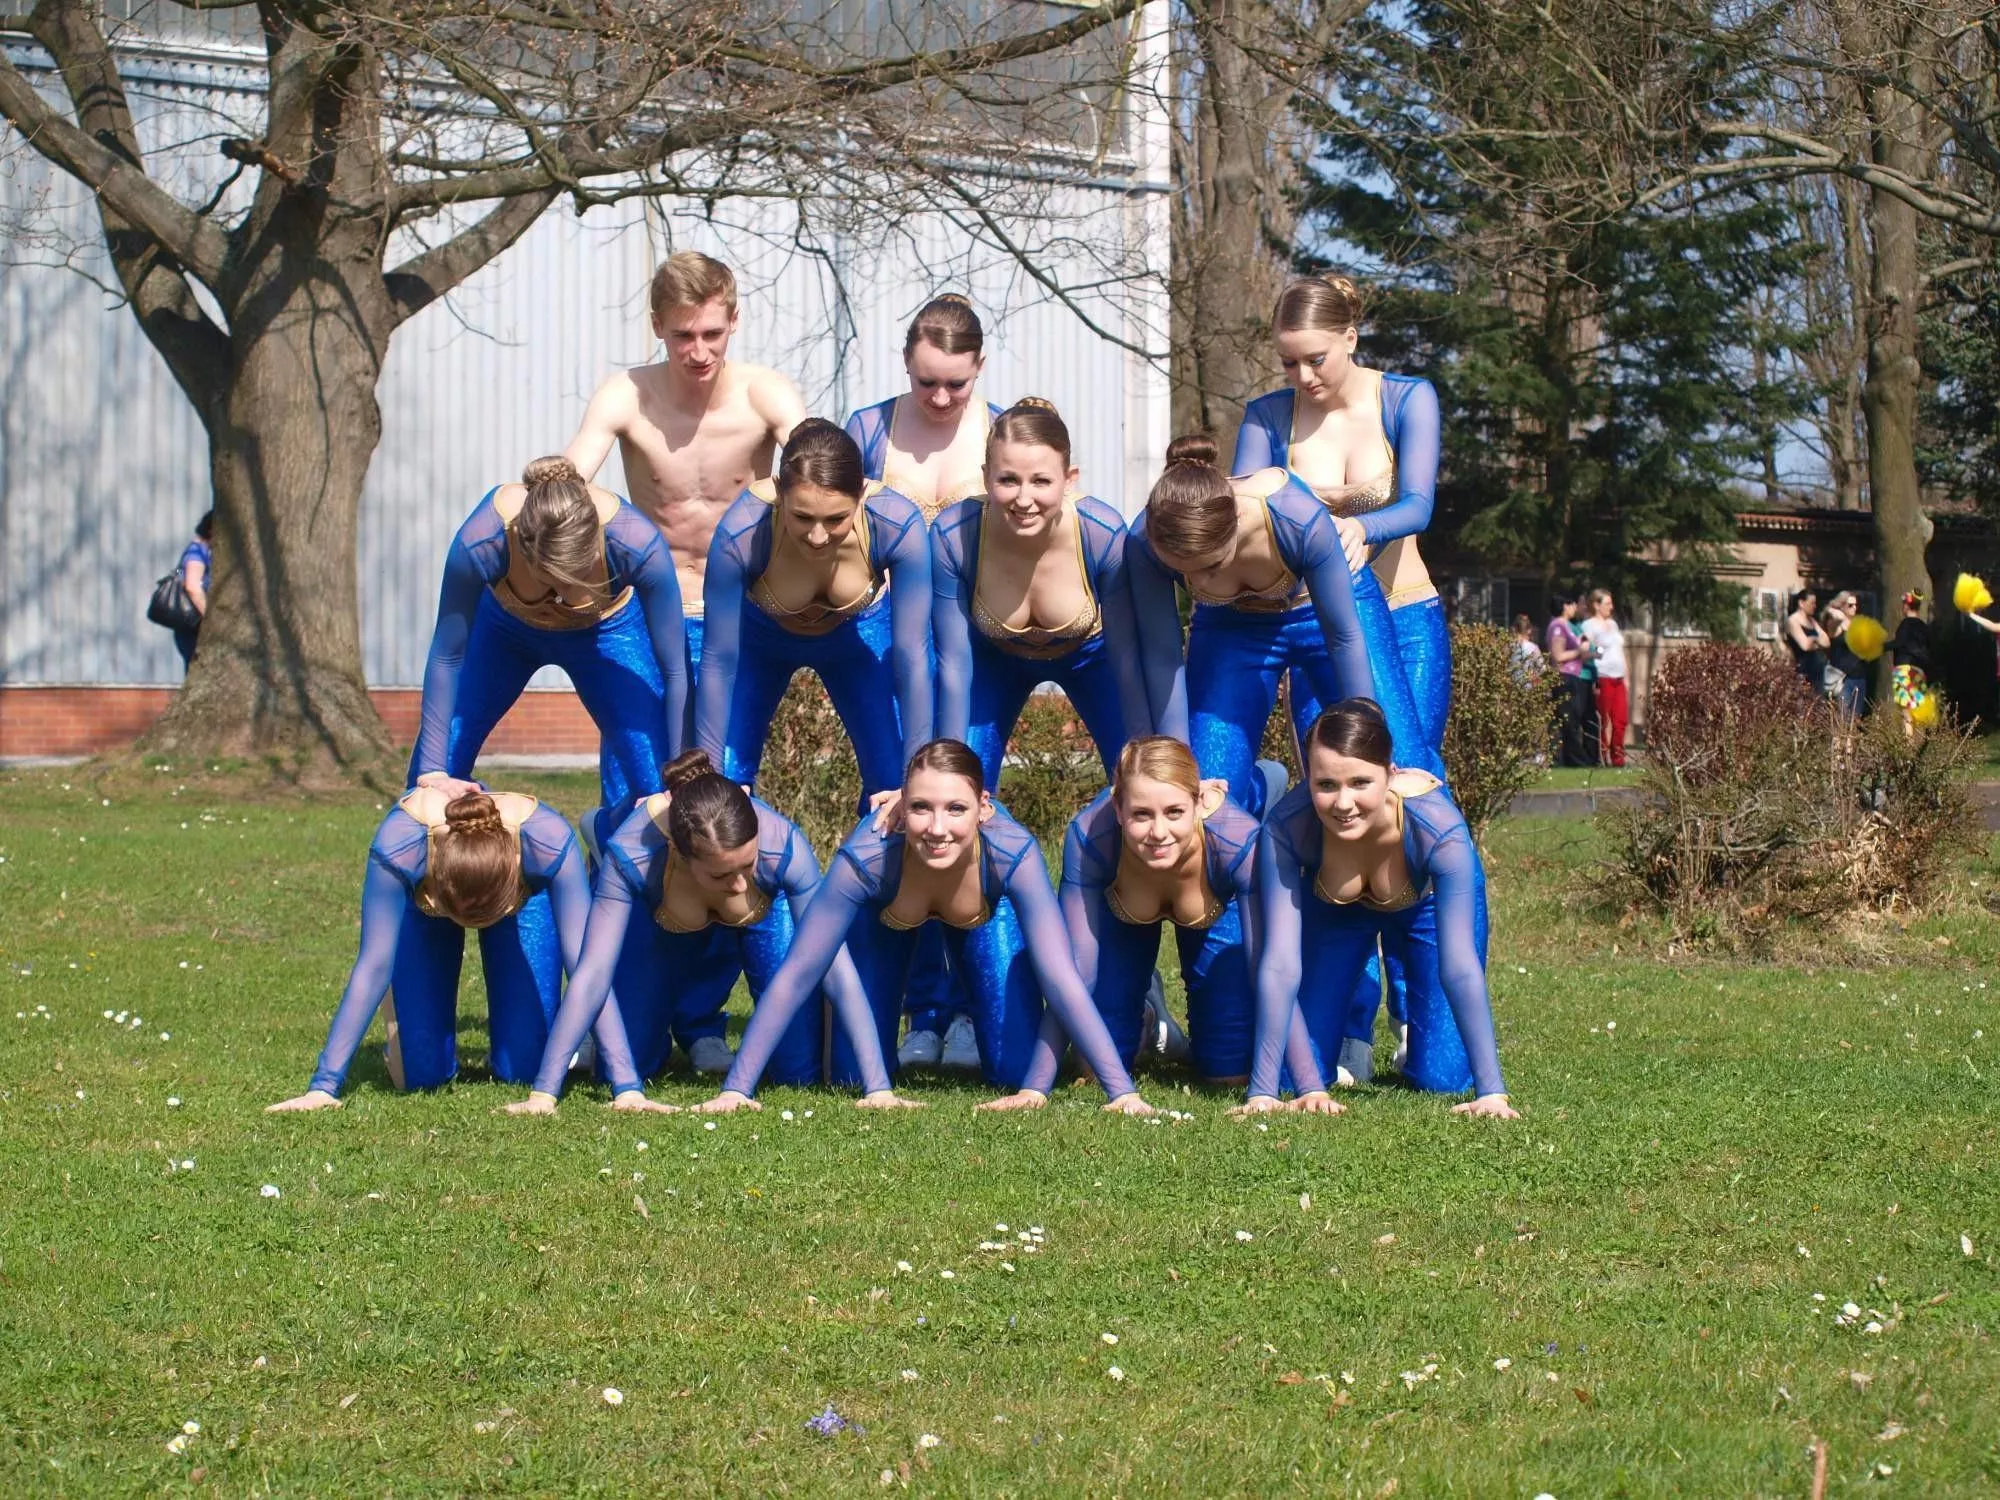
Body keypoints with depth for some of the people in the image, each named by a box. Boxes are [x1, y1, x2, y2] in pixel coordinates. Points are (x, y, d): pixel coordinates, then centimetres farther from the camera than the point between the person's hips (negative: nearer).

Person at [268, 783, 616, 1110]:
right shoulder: (399, 845, -43)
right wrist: (323, 1086, -38)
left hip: (526, 895, 0)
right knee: (423, 1074, -9)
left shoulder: (547, 841, -42)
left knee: (523, 1068, -10)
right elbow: (373, 966, -37)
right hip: (417, 895, 0)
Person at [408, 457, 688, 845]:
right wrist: (432, 772, -21)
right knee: (429, 780, -5)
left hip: (607, 631, 0)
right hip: (506, 625, 1)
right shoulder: (480, 544, -41)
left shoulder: (637, 544, -41)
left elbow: (675, 672, -28)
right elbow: (447, 657, -23)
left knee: (655, 791, -12)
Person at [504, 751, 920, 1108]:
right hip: (665, 928, 0)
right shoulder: (631, 855, -42)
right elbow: (592, 975, -40)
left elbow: (835, 965, -39)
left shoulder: (783, 845, -41)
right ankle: (692, 1027, 27)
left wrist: (879, 1089, -42)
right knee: (621, 1068, -7)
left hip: (765, 917, 0)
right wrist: (543, 1093, -44)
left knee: (802, 1071, -9)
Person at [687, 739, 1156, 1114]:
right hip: (886, 914, 0)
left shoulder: (1012, 855, -43)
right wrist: (735, 1089, -39)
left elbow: (1061, 978, -43)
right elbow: (796, 976, -37)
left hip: (986, 912, 0)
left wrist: (1123, 1092, -48)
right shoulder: (867, 859, -44)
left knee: (1018, 1073, -8)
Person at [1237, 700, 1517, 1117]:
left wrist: (1492, 1093, -44)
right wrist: (1263, 1091, -41)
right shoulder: (1285, 828, -38)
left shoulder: (1437, 827, -41)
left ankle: (1410, 1011, 27)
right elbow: (1279, 964, -37)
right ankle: (1356, 1021, 29)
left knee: (1443, 1078, -7)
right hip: (1333, 906, 1)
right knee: (1299, 1071, -5)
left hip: (1425, 905, -1)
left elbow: (1460, 966, -41)